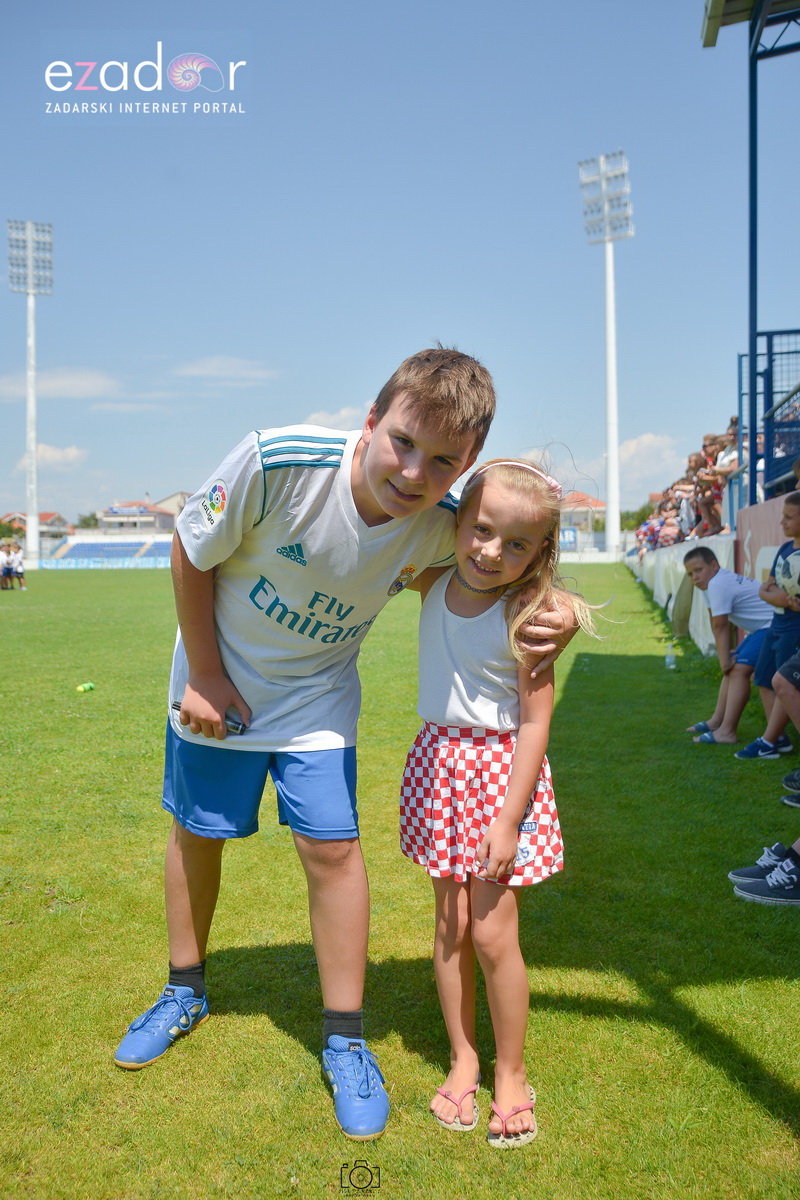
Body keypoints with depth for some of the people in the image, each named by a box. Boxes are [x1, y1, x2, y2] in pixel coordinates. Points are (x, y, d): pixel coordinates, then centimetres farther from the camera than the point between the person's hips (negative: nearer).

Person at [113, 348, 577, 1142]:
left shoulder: (445, 526, -24)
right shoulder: (277, 461, -33)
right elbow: (191, 553, -17)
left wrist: (552, 613, -25)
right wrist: (205, 676, -11)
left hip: (317, 699, 1)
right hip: (218, 683, 0)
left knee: (333, 847, -6)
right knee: (196, 832, 14)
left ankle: (345, 1040, 16)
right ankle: (185, 992, 40)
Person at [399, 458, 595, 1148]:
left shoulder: (526, 615, -17)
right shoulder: (435, 583, -2)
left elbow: (537, 722, -15)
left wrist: (509, 820, -17)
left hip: (501, 769, -4)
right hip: (437, 762, 5)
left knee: (492, 933, 0)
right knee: (450, 924, 12)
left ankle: (511, 1073, 23)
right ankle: (464, 1060, 30)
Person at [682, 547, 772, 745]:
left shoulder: (718, 585, -20)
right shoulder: (710, 584, 10)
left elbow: (720, 627, -16)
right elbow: (717, 625, 9)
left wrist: (724, 660, -12)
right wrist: (726, 659, 9)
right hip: (764, 627, 11)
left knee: (739, 668, -19)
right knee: (733, 666, 15)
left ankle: (727, 732, -22)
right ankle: (717, 720, 22)